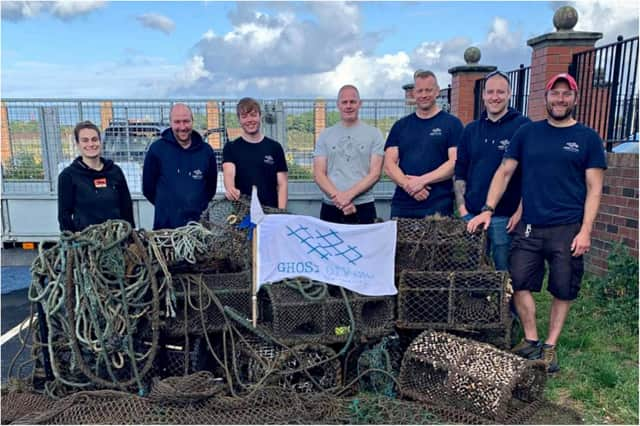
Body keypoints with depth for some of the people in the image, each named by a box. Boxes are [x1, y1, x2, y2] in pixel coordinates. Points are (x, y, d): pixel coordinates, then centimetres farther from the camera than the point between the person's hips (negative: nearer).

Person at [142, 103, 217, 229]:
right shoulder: (157, 149, -3)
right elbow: (148, 187, 4)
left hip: (199, 223, 2)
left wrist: (198, 207, 10)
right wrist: (167, 206, 10)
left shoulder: (206, 150, 4)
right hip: (165, 225, -1)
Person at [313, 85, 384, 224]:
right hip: (330, 207, 1)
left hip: (363, 207, -1)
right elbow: (318, 174, 3)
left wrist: (349, 195, -14)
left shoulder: (374, 134, 4)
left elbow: (375, 173, -3)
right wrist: (338, 197, -13)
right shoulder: (325, 135, 9)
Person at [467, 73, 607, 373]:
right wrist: (488, 210, -4)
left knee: (563, 290, 6)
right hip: (529, 227, 2)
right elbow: (505, 172, 7)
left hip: (567, 229, -1)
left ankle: (550, 346, 23)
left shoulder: (587, 138, 3)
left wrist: (585, 231, -8)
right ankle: (531, 340, 18)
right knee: (519, 283, 0)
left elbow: (594, 189, 1)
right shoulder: (528, 132, 8)